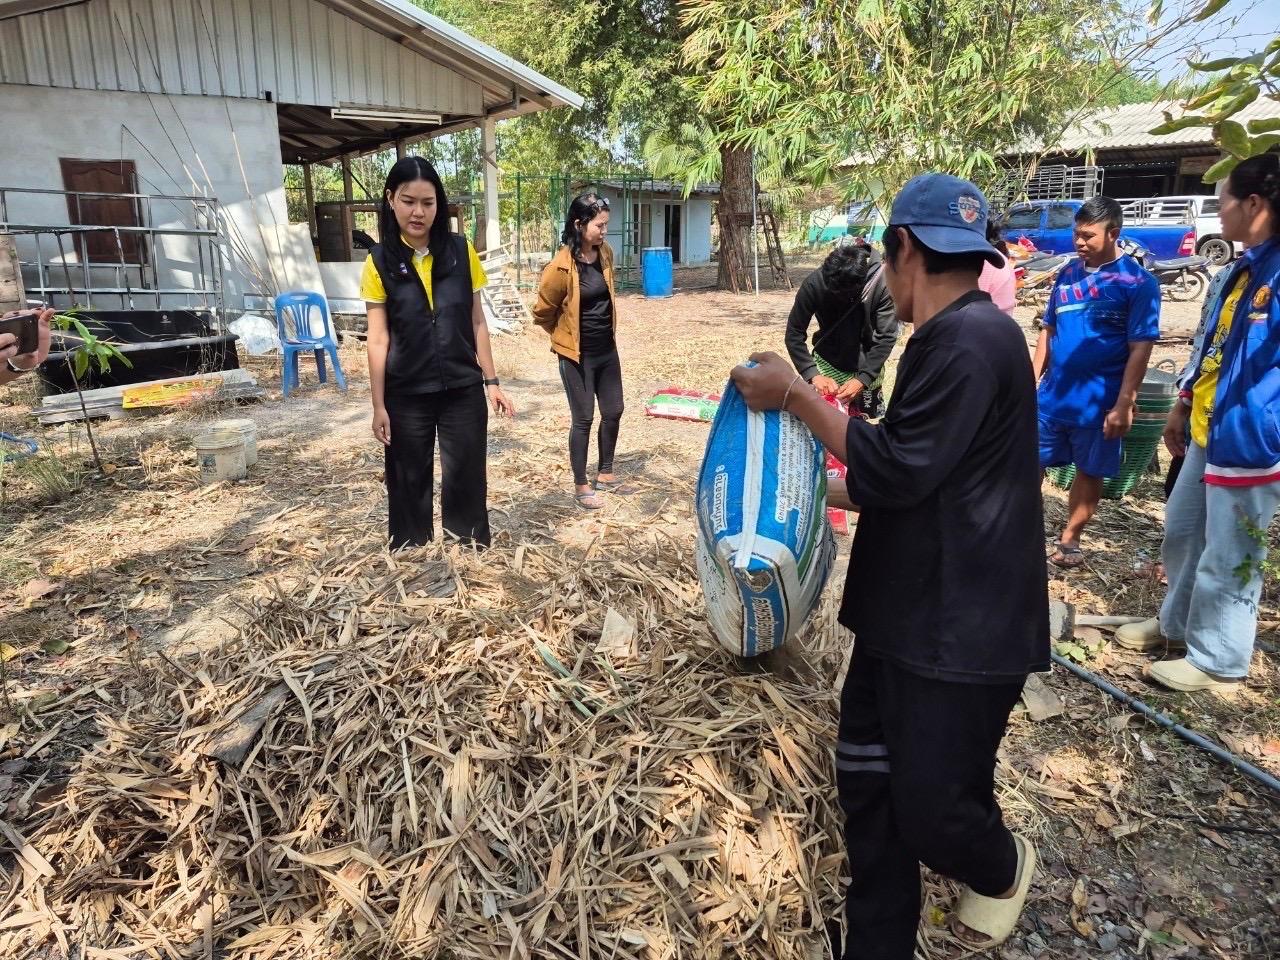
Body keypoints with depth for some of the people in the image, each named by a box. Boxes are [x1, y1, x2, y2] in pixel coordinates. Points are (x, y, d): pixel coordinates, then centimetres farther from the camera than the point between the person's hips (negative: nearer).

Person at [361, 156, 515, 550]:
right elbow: (378, 338, -4)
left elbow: (477, 322, 5)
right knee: (409, 486, 11)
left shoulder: (462, 252, -1)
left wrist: (491, 381, 3)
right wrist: (379, 406, -5)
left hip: (463, 390, 1)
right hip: (407, 396, 0)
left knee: (466, 482, 8)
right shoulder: (380, 262, -4)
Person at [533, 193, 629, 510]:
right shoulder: (562, 266, -20)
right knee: (583, 418, 2)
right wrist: (566, 338, 5)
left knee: (613, 412, 13)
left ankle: (605, 474, 31)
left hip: (607, 350, 7)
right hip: (577, 355, -7)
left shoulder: (605, 253, 1)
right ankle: (581, 486, 17)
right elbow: (543, 312, -9)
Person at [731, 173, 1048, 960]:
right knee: (868, 784, 14)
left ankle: (1004, 867, 39)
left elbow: (898, 470, -22)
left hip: (958, 631, -10)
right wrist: (816, 490, 24)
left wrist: (794, 396, -15)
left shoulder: (971, 339, -20)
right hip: (904, 615, 10)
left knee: (930, 812, 4)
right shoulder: (952, 337, 13)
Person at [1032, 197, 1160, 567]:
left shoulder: (1138, 282, -9)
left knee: (1089, 471, 11)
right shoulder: (1068, 274, 5)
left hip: (1098, 400, -4)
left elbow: (1140, 349, -12)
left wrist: (1124, 404, -17)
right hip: (1052, 394, 4)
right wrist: (1032, 380, 6)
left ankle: (1070, 540, 24)